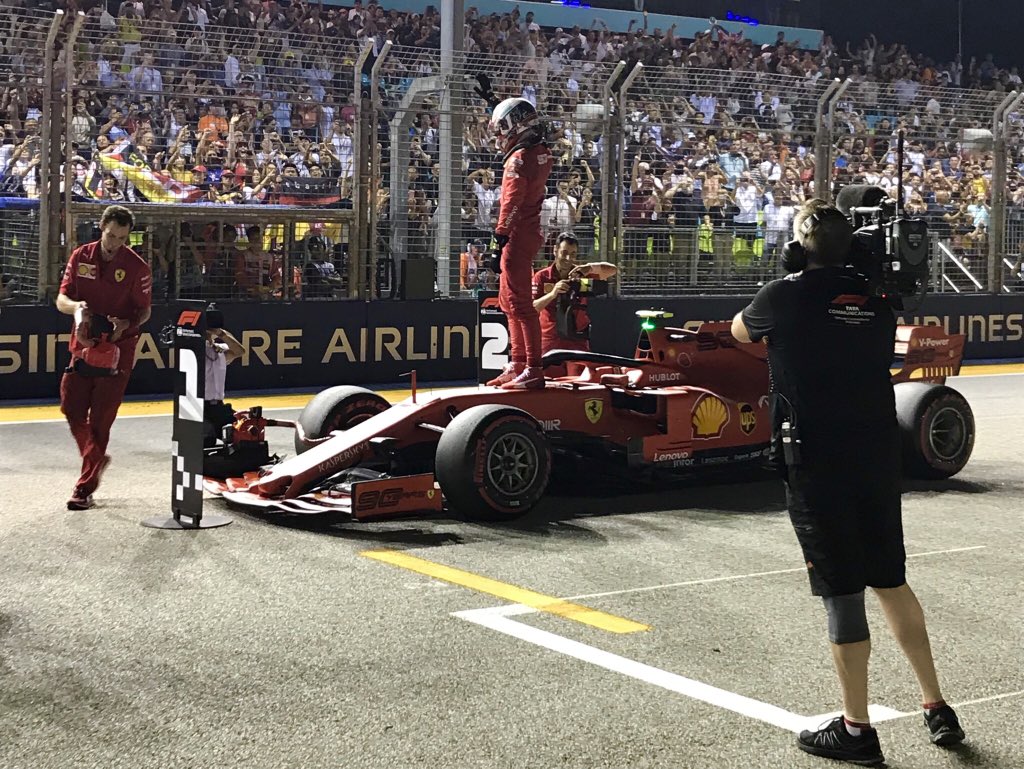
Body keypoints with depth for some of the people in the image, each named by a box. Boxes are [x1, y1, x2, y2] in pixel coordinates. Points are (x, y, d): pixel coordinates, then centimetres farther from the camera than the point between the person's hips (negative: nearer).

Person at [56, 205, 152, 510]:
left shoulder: (137, 266, -6)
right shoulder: (81, 256, 3)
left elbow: (144, 311, 0)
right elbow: (61, 299, 4)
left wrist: (126, 324, -21)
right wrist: (76, 307, -19)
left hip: (117, 348, -4)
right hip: (84, 344, 4)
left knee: (100, 419, -5)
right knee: (71, 407, 3)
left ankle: (85, 487, 2)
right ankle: (97, 459, 29)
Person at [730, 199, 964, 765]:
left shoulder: (785, 297, -8)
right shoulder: (874, 298, 6)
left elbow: (740, 331, 13)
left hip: (816, 460, -5)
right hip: (879, 454, 5)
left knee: (841, 591, 0)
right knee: (889, 577, 18)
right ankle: (936, 707, 22)